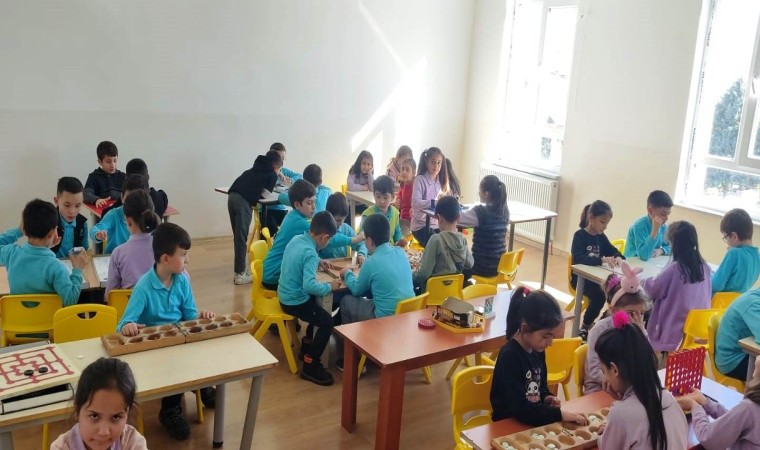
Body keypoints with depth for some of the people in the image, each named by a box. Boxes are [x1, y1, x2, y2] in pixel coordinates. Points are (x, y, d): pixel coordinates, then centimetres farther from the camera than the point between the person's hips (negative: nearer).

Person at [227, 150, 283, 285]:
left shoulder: (256, 169, 30)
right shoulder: (272, 175, 12)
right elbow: (265, 193, 7)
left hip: (232, 196, 7)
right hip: (244, 201, -7)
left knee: (238, 235, 15)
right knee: (241, 237, -5)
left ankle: (241, 267, 24)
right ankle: (240, 274, -3)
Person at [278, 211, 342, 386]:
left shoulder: (296, 239, 1)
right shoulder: (310, 254, -26)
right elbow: (309, 285, -35)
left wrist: (319, 262, 13)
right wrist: (329, 286, -20)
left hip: (285, 295, 10)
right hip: (295, 301, -10)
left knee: (318, 303, 30)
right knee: (327, 321, -11)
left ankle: (308, 345, 39)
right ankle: (310, 366, -4)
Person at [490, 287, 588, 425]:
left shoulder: (537, 350, 1)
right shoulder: (509, 357, -22)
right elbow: (520, 410, -25)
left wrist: (546, 398, 0)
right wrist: (560, 414, -24)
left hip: (533, 421, 7)